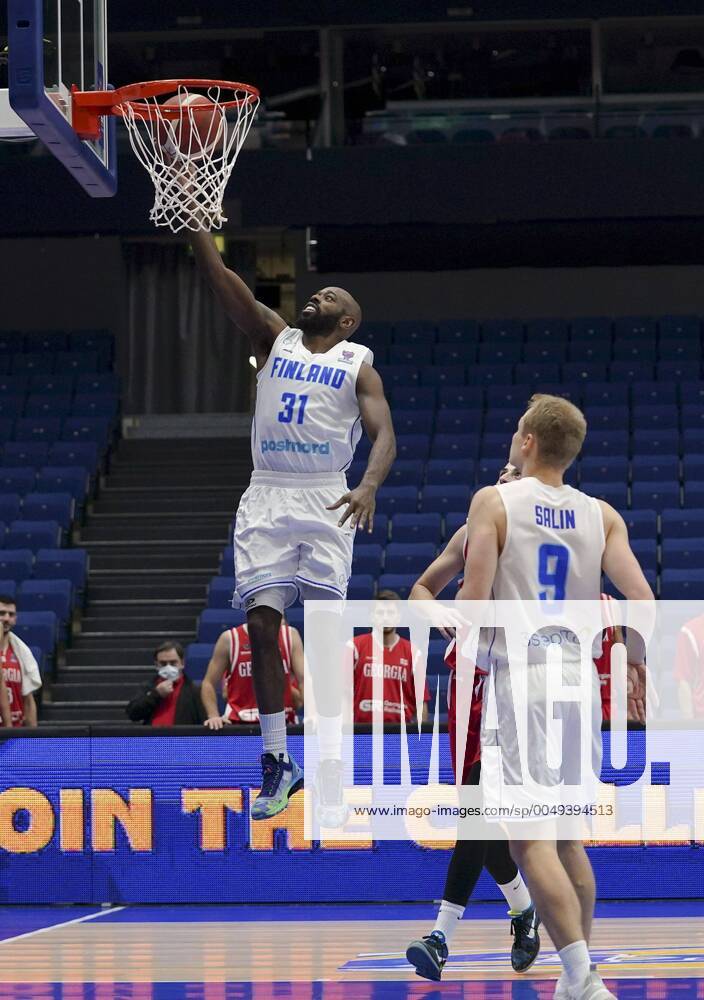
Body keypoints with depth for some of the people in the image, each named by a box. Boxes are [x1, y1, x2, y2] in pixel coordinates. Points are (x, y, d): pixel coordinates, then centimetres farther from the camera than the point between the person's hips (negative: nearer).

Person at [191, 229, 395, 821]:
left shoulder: (358, 366, 5)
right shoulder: (276, 339, 14)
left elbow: (384, 434, -8)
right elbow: (223, 281, 3)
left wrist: (369, 486, -27)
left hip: (326, 503, -3)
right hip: (267, 499, 3)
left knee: (326, 634, -7)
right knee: (262, 626, -3)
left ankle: (331, 773, -10)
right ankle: (277, 761, 6)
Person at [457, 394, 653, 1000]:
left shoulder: (494, 502, -3)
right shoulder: (602, 516, 9)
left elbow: (473, 604, -10)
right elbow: (642, 602, -2)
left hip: (521, 677, -5)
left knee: (530, 837, -8)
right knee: (569, 835, 17)